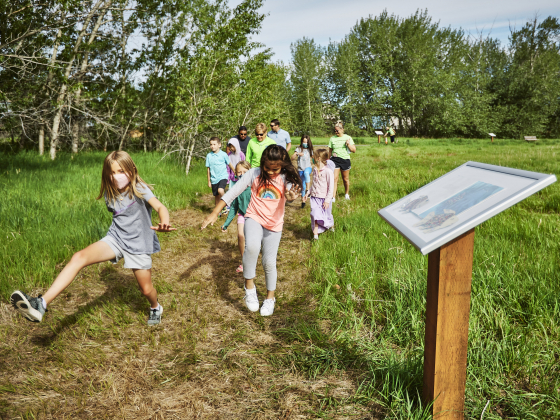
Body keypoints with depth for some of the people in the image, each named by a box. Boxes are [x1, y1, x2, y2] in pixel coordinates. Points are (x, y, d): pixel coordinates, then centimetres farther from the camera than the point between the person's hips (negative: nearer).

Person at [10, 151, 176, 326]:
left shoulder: (140, 189, -16)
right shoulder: (110, 194, 2)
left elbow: (160, 207, -34)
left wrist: (164, 223, -54)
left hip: (138, 245, -4)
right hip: (115, 239, 4)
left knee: (146, 290, 7)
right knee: (79, 257, -22)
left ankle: (156, 308, 47)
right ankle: (41, 305, -31)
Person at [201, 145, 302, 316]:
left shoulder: (286, 179, -9)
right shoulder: (254, 174, -9)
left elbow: (293, 191, -30)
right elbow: (233, 192, -9)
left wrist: (291, 196, -56)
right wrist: (214, 213, -14)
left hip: (274, 224, 1)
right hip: (254, 218, -1)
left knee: (269, 262, 5)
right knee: (252, 246, -31)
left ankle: (270, 298, 30)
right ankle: (249, 286, -11)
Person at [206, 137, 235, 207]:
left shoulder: (223, 154, -5)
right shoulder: (209, 156, 2)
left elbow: (229, 164, 7)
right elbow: (208, 169, 8)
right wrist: (209, 181, 10)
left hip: (223, 177, -3)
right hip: (214, 179, 3)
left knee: (220, 191, -28)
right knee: (216, 196, 11)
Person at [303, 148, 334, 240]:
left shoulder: (328, 171, -16)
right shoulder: (315, 170, 6)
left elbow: (331, 187, -14)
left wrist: (327, 200, -15)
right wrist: (308, 193, 16)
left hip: (324, 198, -5)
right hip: (315, 197, 5)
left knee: (326, 215, 10)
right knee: (315, 215, -4)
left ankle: (331, 226, 40)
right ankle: (315, 234, -3)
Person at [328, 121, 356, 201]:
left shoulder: (348, 138, 2)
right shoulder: (332, 138, 5)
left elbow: (354, 150, 3)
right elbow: (330, 151, 12)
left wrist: (349, 144, -14)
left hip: (345, 160, 0)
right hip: (335, 160, 0)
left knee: (345, 179, 12)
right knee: (334, 178, -10)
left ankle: (347, 194, 34)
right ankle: (333, 197, -10)